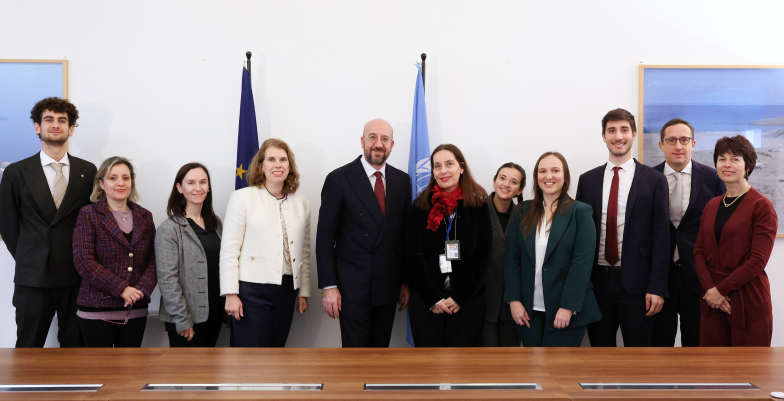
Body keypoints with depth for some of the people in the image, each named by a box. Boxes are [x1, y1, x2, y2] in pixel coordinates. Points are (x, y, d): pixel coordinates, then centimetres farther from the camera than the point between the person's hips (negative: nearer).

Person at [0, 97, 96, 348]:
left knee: (75, 347, 9)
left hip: (76, 277, 1)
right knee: (28, 349, 8)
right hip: (32, 279, 0)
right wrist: (26, 260, 5)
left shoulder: (88, 171, 6)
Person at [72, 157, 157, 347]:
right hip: (97, 310, -3)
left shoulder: (145, 217, 11)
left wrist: (142, 289, -10)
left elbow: (153, 260, 8)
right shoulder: (88, 214, -1)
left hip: (136, 311, 4)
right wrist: (121, 289, -15)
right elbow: (83, 261, -10)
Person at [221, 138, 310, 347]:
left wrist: (304, 292, 13)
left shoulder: (301, 203, 12)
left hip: (287, 291, 4)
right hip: (252, 290, -4)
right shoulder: (242, 197, 0)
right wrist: (231, 294, -9)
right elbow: (229, 250, -4)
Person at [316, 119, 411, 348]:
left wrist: (406, 282, 9)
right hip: (353, 287, -4)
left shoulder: (402, 181, 7)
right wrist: (328, 286, -11)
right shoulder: (339, 179, -5)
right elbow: (325, 238, -6)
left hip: (388, 287, 4)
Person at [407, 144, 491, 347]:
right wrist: (433, 299, -8)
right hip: (425, 300, 1)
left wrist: (460, 297, -7)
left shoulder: (478, 204, 2)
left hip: (467, 300, 0)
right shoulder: (421, 205, 4)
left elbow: (482, 254, -1)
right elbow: (414, 256, 1)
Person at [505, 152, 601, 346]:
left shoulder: (581, 212, -2)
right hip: (529, 309, 3)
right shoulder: (523, 212, 8)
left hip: (566, 309, -3)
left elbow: (582, 262, -10)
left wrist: (568, 307, -16)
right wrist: (514, 300, -5)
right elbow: (512, 258, 5)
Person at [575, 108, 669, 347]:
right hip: (596, 281, 3)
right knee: (599, 346, 12)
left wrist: (657, 288, -9)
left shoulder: (654, 180, 0)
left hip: (636, 282, -2)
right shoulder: (587, 180, 8)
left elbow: (661, 238, -3)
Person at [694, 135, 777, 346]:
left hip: (748, 302, -5)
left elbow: (758, 260, -13)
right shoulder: (711, 206, 11)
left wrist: (721, 290, -12)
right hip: (712, 301, 5)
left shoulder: (762, 206, -7)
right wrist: (710, 289, -8)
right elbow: (699, 251, 7)